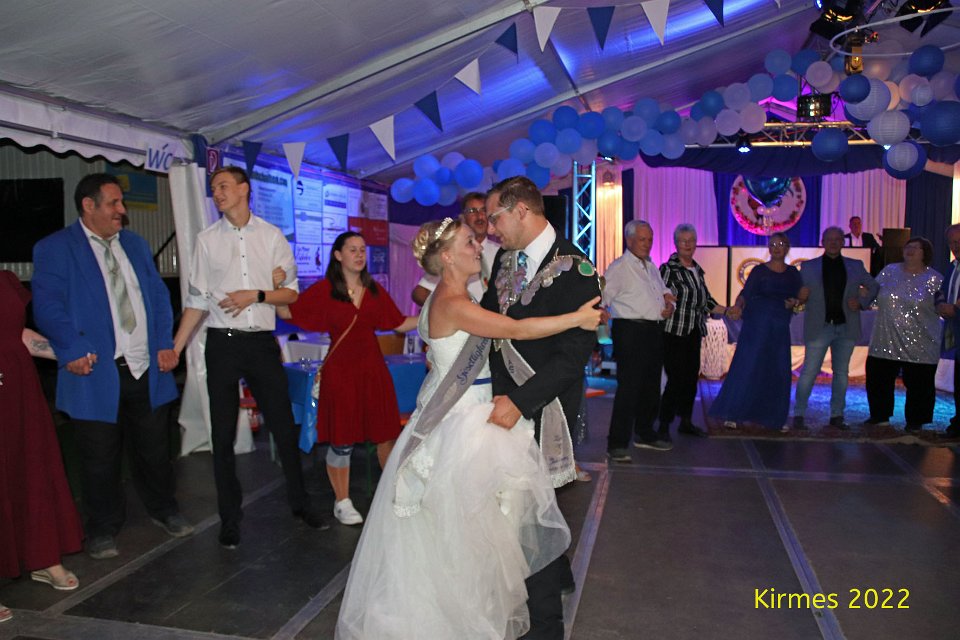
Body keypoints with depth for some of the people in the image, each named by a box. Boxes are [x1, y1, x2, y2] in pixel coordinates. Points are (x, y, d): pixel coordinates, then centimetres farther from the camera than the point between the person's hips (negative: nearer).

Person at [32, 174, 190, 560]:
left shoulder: (136, 244, 15)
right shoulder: (54, 249, -2)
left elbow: (158, 295, 12)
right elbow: (47, 304, -10)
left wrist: (165, 343, 0)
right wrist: (73, 350, -21)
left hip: (147, 368, 4)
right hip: (97, 372, -4)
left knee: (155, 448, 14)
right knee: (100, 458, 8)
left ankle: (163, 510, 33)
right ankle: (103, 529, 26)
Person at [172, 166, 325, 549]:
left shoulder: (271, 236, 3)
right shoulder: (207, 239, 4)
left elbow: (291, 293, 4)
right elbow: (197, 299, 4)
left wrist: (256, 295, -12)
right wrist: (174, 349, 0)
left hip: (262, 342, 0)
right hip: (222, 343, 0)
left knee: (284, 427, 6)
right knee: (223, 435, 7)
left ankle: (300, 503, 24)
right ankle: (230, 518, 20)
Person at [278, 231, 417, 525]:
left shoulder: (374, 291, 9)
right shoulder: (324, 290, -1)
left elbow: (400, 324, 10)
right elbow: (287, 312, -4)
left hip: (373, 368, 3)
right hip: (340, 369, -3)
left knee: (386, 433, 6)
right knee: (342, 440, 2)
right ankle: (342, 503, 19)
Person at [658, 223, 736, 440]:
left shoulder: (697, 270, 15)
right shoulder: (668, 269, -6)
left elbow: (706, 300, 22)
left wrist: (726, 311, 15)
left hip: (694, 333, 7)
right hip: (673, 332, -7)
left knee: (692, 377, 9)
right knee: (677, 378, -10)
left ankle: (686, 422, 23)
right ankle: (663, 426, 1)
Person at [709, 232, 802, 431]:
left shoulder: (793, 273, 11)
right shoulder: (759, 271, 1)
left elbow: (799, 298, 16)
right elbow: (745, 294, -6)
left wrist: (795, 302, -6)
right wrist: (738, 306, -26)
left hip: (780, 327, 4)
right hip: (757, 324, -4)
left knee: (779, 372, 4)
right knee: (746, 367, -6)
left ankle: (774, 417, 15)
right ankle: (732, 414, 1)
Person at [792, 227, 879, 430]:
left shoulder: (855, 266, 10)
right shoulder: (808, 267, 5)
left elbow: (873, 286, 17)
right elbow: (798, 294, 4)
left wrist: (862, 302, 0)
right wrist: (800, 297, -18)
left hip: (846, 327, 3)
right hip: (819, 327, -3)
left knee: (841, 373, 9)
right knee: (809, 372, -4)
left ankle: (837, 416, 19)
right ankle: (798, 415, 4)